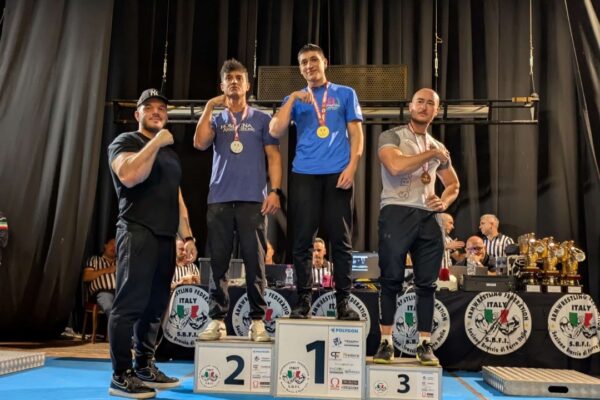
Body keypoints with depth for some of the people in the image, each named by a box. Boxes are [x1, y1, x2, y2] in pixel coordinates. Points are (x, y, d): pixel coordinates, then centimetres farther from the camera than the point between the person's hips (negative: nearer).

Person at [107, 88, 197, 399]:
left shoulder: (169, 153, 26)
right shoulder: (125, 142, 4)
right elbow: (129, 175, -18)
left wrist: (187, 236, 15)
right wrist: (156, 143, -12)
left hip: (165, 237, 7)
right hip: (138, 233, -7)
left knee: (155, 306, 8)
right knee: (130, 304, -8)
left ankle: (145, 367, 17)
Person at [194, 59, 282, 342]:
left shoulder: (261, 120, 12)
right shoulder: (215, 119, 17)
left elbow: (273, 157, 5)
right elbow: (200, 143, -2)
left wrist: (275, 190, -8)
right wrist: (209, 107, 1)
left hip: (252, 200, -2)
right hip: (219, 200, 2)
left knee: (254, 261, -3)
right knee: (218, 262, 1)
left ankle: (257, 321, 3)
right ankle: (217, 320, 7)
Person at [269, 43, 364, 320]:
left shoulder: (345, 94, 15)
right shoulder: (294, 98, 18)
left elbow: (355, 133, 8)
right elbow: (276, 131, 3)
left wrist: (351, 166, -6)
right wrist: (293, 99, -4)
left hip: (337, 173, -1)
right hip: (304, 174, 1)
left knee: (341, 239, -2)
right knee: (302, 240, -1)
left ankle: (343, 302, 5)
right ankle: (303, 301, 6)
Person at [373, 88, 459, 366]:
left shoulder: (439, 148, 20)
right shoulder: (391, 136, 4)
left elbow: (453, 184, 28)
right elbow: (395, 165, -16)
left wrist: (445, 201, 5)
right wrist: (431, 154, -6)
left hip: (429, 217, 5)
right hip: (397, 213, -5)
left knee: (427, 283, 4)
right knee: (391, 280, -2)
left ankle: (425, 344, 11)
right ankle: (386, 342, 5)